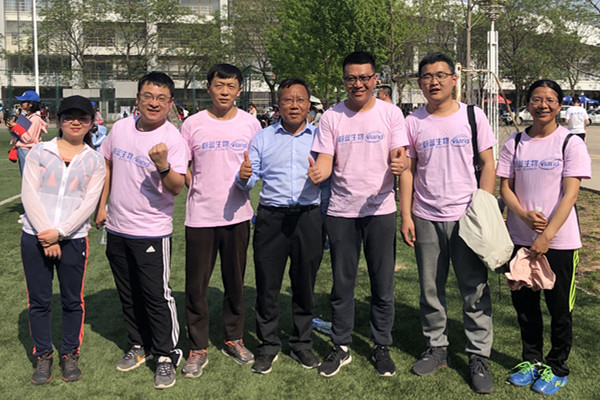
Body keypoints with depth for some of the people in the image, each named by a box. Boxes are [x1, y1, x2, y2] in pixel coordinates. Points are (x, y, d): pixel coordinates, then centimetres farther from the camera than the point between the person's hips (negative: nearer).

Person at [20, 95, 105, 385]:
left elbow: (89, 203, -4)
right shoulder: (39, 152, 3)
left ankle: (70, 354, 24)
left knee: (72, 300, 8)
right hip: (35, 237, 0)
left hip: (73, 239, 0)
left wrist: (59, 233, -14)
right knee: (39, 300, 7)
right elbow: (29, 194, -4)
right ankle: (43, 356, 23)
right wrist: (45, 236, -11)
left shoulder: (95, 161, 4)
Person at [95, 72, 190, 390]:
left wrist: (163, 165, -39)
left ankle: (166, 355, 16)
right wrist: (102, 205, 13)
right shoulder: (121, 128, 2)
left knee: (156, 297, -1)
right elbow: (107, 164, 15)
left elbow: (176, 187, -20)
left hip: (152, 232, -6)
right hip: (117, 228, 6)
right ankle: (139, 346, 35)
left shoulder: (173, 140, -14)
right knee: (128, 294, 18)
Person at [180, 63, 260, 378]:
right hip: (200, 216, -1)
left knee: (235, 281, 12)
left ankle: (234, 339, 29)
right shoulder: (193, 124, 0)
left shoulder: (250, 123, 3)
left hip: (237, 214, 1)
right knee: (196, 284, 3)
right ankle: (198, 348, 16)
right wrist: (194, 188, -8)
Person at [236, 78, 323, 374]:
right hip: (271, 216, 0)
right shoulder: (262, 138, 9)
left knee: (305, 283, 9)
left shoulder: (320, 136, 8)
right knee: (267, 284, 4)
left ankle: (302, 343, 25)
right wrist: (244, 176, -17)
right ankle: (268, 345, 19)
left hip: (308, 216, 0)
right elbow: (249, 181, 5)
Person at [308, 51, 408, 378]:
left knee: (383, 285, 7)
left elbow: (398, 158, -4)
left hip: (380, 209, -1)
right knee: (342, 283, 9)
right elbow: (326, 161, -1)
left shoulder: (390, 113, 1)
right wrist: (318, 172, -25)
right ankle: (341, 347, 24)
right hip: (341, 211, 1)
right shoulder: (332, 117, 3)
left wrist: (399, 164, -29)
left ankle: (381, 347, 24)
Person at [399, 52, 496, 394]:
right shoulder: (414, 122, 5)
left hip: (467, 216, -1)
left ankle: (479, 356, 12)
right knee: (431, 290, 9)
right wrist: (406, 216, 0)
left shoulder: (473, 116, 2)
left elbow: (488, 164, 3)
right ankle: (437, 349, 24)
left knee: (475, 289, 0)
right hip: (427, 219, 2)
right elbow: (408, 171, 6)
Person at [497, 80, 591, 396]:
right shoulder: (515, 144, 5)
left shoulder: (571, 143, -6)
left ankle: (557, 366, 25)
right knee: (523, 301, 12)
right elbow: (505, 186, 4)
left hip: (560, 240, -3)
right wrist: (524, 215, -16)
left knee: (560, 305, 7)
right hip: (521, 237, 3)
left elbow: (570, 193, -12)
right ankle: (531, 359, 32)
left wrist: (547, 235, -20)